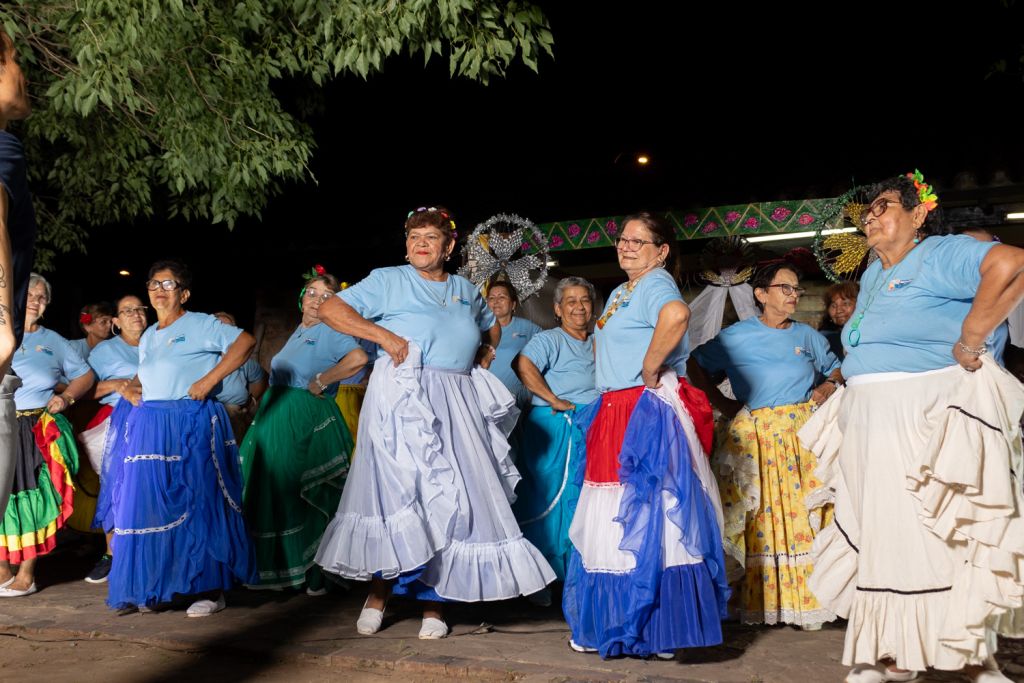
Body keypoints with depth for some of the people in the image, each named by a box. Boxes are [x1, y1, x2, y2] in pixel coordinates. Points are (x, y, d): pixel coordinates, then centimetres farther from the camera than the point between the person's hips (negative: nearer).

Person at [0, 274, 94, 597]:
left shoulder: (54, 341, 13)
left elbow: (85, 375, 17)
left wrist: (66, 397, 1)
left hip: (40, 432, 0)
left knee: (34, 497, -2)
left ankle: (26, 573, 7)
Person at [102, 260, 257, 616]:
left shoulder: (200, 324, -1)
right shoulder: (147, 336, 21)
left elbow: (245, 341, -13)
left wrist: (210, 379, -18)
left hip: (192, 424, -6)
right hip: (149, 427, 7)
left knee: (198, 503, -6)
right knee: (149, 503, 2)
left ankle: (211, 589, 1)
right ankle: (154, 586, 13)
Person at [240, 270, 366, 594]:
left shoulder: (330, 332, -10)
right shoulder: (298, 331, 15)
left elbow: (358, 358, -31)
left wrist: (320, 382, -20)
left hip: (305, 425, -8)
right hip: (276, 421, 8)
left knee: (306, 499, -2)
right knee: (273, 493, 14)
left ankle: (314, 575, 10)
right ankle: (278, 569, 29)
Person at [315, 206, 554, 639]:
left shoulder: (466, 290, 19)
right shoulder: (388, 280, 6)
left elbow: (492, 328, 36)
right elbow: (330, 309, -2)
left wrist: (483, 360, 17)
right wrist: (381, 333, -13)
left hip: (457, 404, 4)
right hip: (403, 399, -4)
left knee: (453, 495, 0)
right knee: (404, 490, -10)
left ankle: (433, 603, 9)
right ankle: (379, 591, 6)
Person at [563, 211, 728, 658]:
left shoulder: (656, 283, -11)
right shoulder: (620, 292, 19)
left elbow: (676, 316, -35)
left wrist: (649, 371, -24)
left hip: (648, 414, -10)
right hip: (615, 414, 10)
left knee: (644, 520, -6)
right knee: (612, 523, 14)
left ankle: (650, 630, 4)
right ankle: (609, 624, 25)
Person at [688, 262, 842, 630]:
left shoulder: (807, 335, 14)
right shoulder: (737, 336, 5)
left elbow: (836, 368, 26)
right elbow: (696, 365, 9)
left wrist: (828, 386, 4)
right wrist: (722, 403, 2)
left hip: (803, 432, 2)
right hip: (754, 436, -2)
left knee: (802, 516, -5)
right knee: (760, 519, -2)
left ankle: (805, 601, 2)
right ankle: (759, 605, 6)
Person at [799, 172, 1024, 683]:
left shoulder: (941, 255, -9)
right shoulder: (871, 277, 17)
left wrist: (970, 341, -24)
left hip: (930, 420, -9)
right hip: (872, 425, 9)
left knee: (940, 539, -3)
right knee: (884, 536, 11)